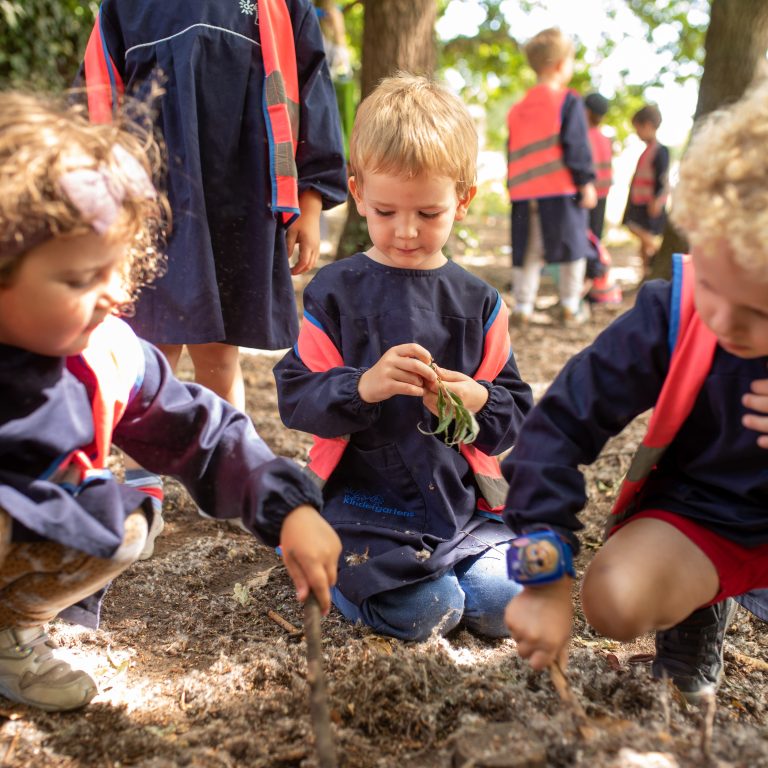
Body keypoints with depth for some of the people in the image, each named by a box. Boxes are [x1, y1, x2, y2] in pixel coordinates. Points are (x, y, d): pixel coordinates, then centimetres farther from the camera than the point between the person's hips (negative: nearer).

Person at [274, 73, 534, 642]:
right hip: (363, 503, -3)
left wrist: (478, 402, -17)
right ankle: (331, 559, 11)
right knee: (426, 612, -18)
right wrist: (362, 386, -25)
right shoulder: (334, 292, -2)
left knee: (505, 604, -13)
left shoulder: (478, 302, 5)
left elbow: (515, 412, 6)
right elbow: (295, 397, -7)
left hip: (460, 500, 3)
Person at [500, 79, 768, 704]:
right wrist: (547, 577, -25)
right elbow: (560, 424, -19)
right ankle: (698, 607, 8)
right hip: (698, 514, 0)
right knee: (616, 600, -26)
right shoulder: (673, 312, -20)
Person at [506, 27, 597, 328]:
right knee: (572, 248, 7)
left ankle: (522, 307, 6)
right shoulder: (568, 102, -3)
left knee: (527, 253, 10)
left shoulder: (517, 109, 15)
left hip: (524, 194, 5)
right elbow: (577, 148, -10)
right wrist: (587, 182, -6)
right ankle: (570, 306, 10)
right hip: (562, 191, -5)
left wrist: (513, 188, 23)